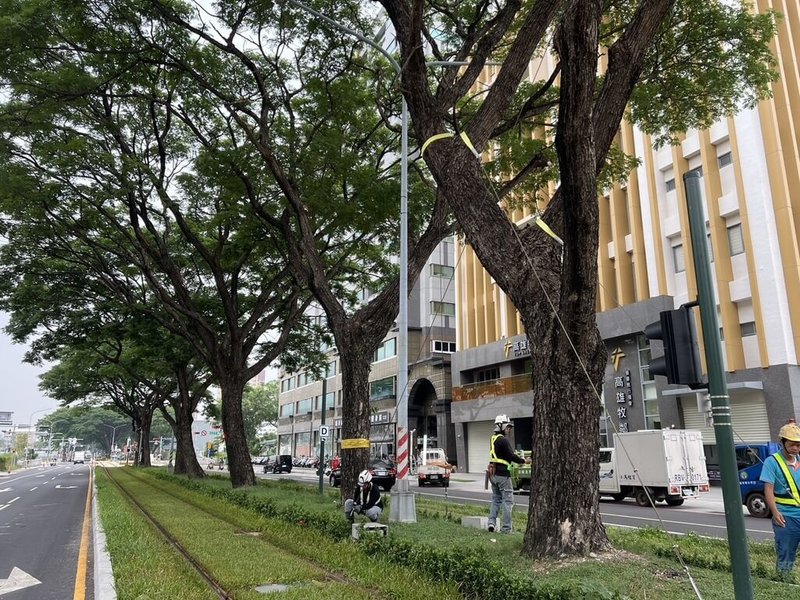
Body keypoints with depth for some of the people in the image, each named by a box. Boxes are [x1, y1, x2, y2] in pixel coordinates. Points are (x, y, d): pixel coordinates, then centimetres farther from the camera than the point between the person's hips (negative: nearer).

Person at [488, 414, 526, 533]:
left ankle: (492, 522, 10)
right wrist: (523, 461, -3)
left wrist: (517, 460, 14)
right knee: (508, 500, 0)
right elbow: (511, 456, -18)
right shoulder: (503, 440, -15)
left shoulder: (493, 439, 13)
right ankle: (506, 528, 2)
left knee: (496, 499, 19)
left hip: (493, 473, 9)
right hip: (503, 474, -9)